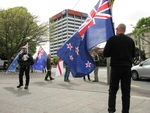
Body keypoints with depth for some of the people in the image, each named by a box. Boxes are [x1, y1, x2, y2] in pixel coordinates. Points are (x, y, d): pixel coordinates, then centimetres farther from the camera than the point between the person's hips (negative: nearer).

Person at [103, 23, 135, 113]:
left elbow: (105, 54, -5)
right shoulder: (131, 40, 5)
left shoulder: (112, 39, -6)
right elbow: (133, 54, 14)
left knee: (113, 90, 7)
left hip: (116, 67, -3)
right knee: (126, 91, 9)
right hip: (127, 67, 3)